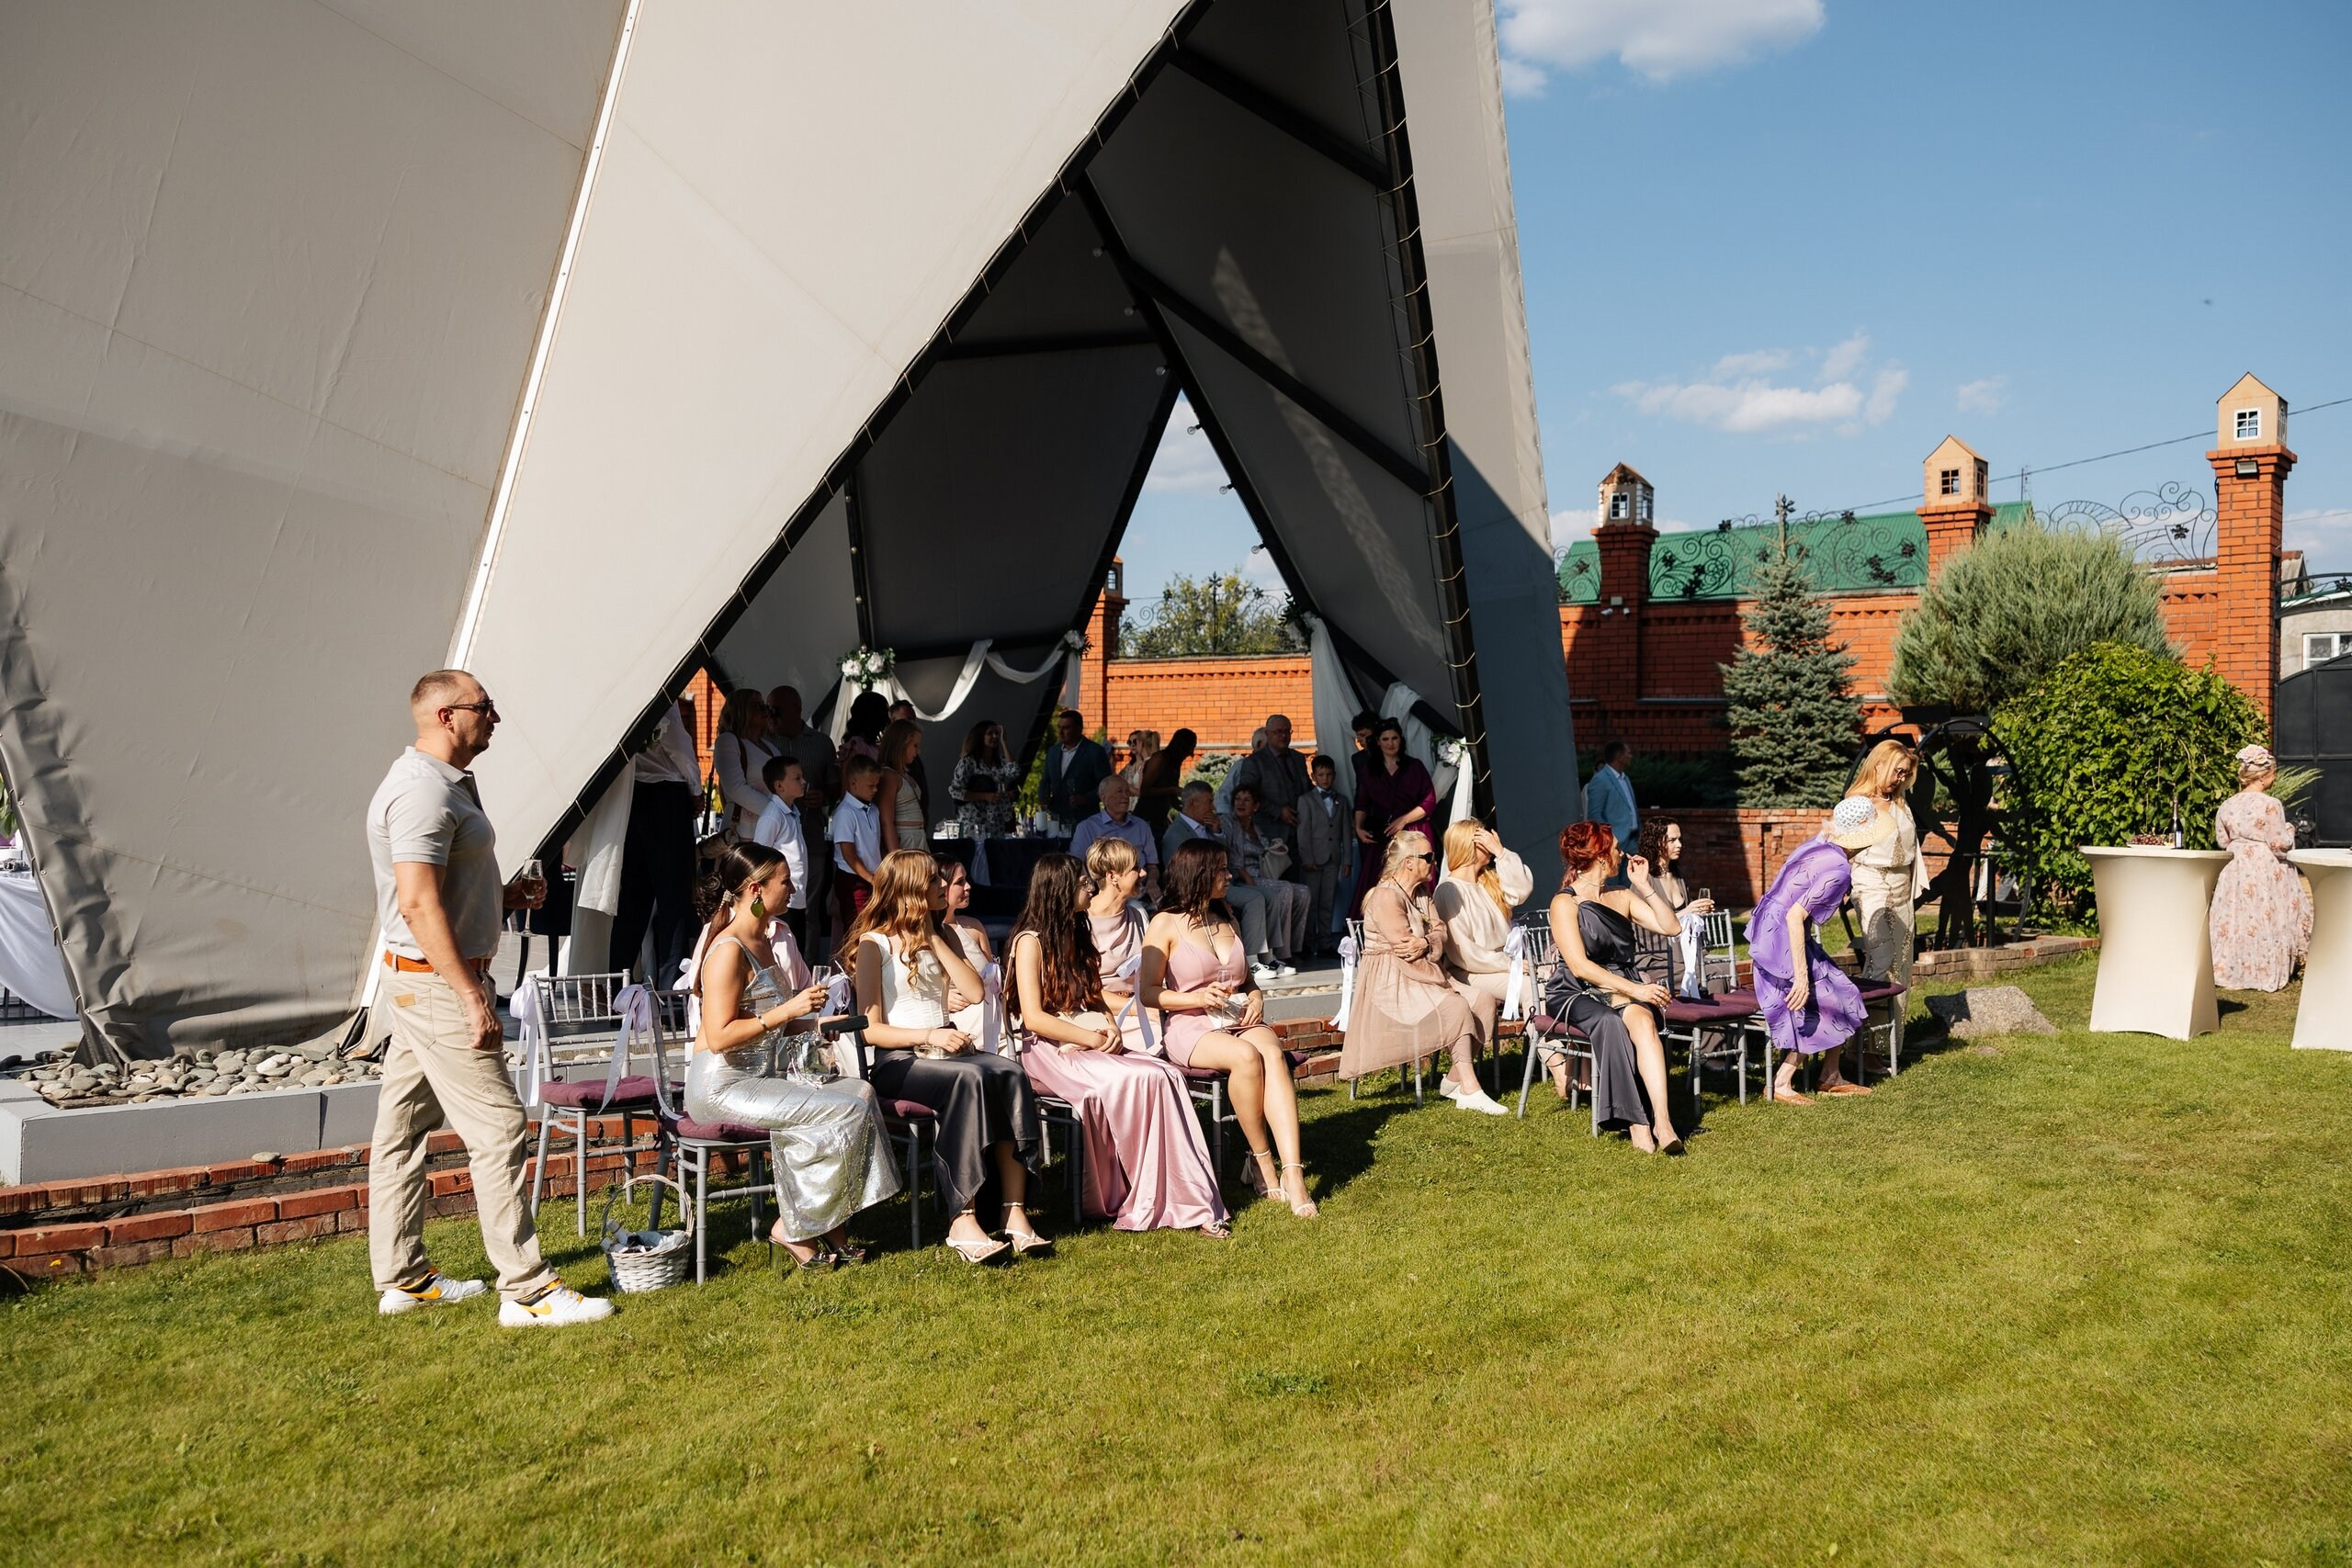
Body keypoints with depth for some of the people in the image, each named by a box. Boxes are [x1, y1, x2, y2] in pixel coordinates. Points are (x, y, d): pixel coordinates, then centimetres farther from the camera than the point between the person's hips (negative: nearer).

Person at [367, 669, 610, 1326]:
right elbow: (419, 904, -25)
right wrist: (472, 995, -26)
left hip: (417, 981, 11)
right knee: (498, 1129, -9)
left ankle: (402, 1279, 24)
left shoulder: (442, 783, 16)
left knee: (402, 1131, 14)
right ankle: (528, 1290, -6)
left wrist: (504, 897, 12)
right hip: (440, 982, -11)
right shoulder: (423, 792, -18)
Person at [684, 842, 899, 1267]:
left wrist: (814, 1021, 11)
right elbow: (719, 1037, -22)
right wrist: (787, 1010, -22)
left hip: (763, 1075, 9)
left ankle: (832, 1230, -6)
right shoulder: (729, 950, -16)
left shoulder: (765, 942, 14)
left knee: (860, 1093, -9)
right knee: (844, 1113, -19)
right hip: (723, 1086, -9)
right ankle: (794, 1228, -5)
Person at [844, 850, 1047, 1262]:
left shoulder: (941, 937, 19)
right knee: (970, 1078, -35)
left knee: (1010, 1073, -26)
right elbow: (870, 1029, -6)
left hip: (945, 1051, 6)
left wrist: (934, 939, 1)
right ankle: (963, 1223, -36)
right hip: (894, 1062, -6)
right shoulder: (874, 945, 0)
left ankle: (1015, 1212, -33)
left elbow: (975, 992, 4)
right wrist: (929, 1035, -19)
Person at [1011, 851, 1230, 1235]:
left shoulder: (1078, 933, 17)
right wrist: (1094, 1039, -15)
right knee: (1133, 1080, -30)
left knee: (1166, 1077, -21)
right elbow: (1034, 1019, -13)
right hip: (1051, 1051, -7)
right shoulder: (1031, 941, -6)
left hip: (1093, 1042, 7)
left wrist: (1111, 1027, 1)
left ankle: (1185, 1199, -24)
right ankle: (1148, 1203, -19)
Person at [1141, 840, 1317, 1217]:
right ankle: (1264, 1164, -20)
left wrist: (1256, 996, 4)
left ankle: (1293, 1175, -40)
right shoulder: (1166, 924, 1)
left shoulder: (1227, 921, 20)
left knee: (1274, 1055, -31)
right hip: (1191, 1029, -4)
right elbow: (1147, 992, -2)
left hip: (1241, 1020, 5)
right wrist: (1197, 998, -17)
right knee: (1246, 1057, -36)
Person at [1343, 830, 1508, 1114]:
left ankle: (1455, 1080, -10)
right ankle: (1469, 1090, -18)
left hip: (1420, 978, 9)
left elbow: (1440, 933, 4)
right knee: (1455, 1008, -24)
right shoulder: (1386, 897, -16)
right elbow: (1405, 947, -20)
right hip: (1391, 982, -9)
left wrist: (1425, 944, -18)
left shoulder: (1421, 893, 15)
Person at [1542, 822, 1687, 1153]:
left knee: (1642, 1020, -31)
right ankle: (1637, 1121, -38)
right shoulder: (1565, 903, -3)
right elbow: (1580, 966, -14)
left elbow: (1671, 926, 10)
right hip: (1577, 995, -4)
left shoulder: (1622, 896, 17)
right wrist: (1633, 990, -22)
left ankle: (1661, 1119, -46)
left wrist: (1644, 886, 5)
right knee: (1611, 1024, -37)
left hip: (1625, 988, 4)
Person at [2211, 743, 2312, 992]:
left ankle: (2233, 971, 15)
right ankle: (2267, 974, 8)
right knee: (2267, 921, 3)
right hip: (2267, 870, -5)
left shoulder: (2227, 805, 0)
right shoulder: (2270, 804, -16)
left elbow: (2221, 841, 7)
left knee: (2236, 920, 11)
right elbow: (2280, 843, -14)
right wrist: (2289, 832, 6)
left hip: (2236, 869, 5)